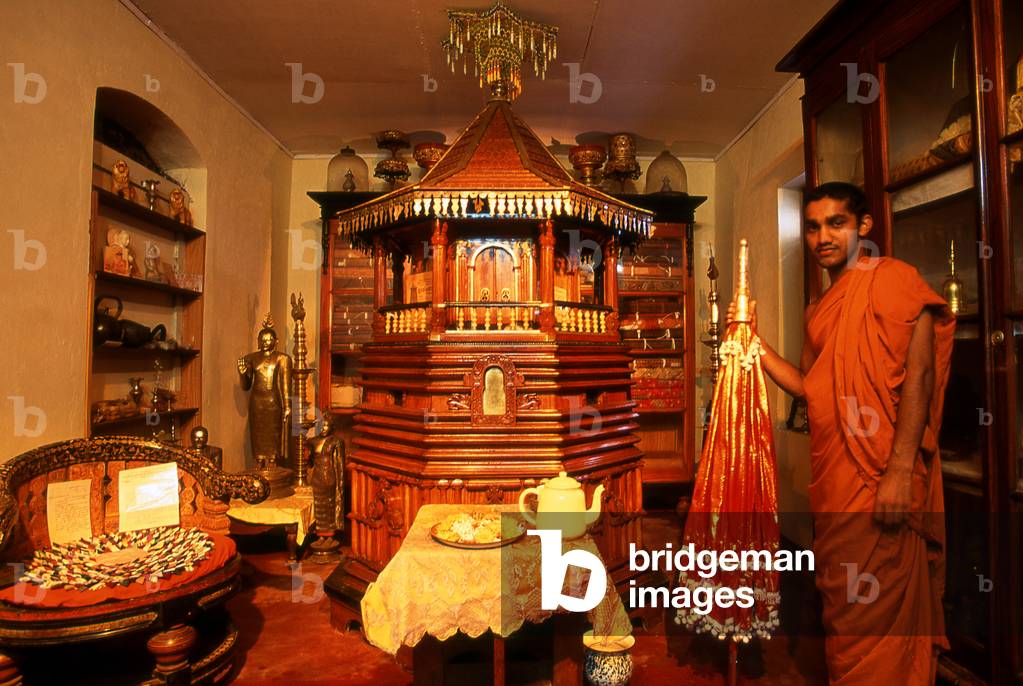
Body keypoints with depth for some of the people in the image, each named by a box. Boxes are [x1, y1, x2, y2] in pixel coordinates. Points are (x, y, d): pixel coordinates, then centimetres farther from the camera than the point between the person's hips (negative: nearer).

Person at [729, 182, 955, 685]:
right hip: (831, 477, 8)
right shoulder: (818, 311, 16)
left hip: (881, 478, -7)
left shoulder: (893, 277, -6)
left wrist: (901, 469, -21)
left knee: (872, 609, 0)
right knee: (839, 600, 19)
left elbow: (919, 373, -14)